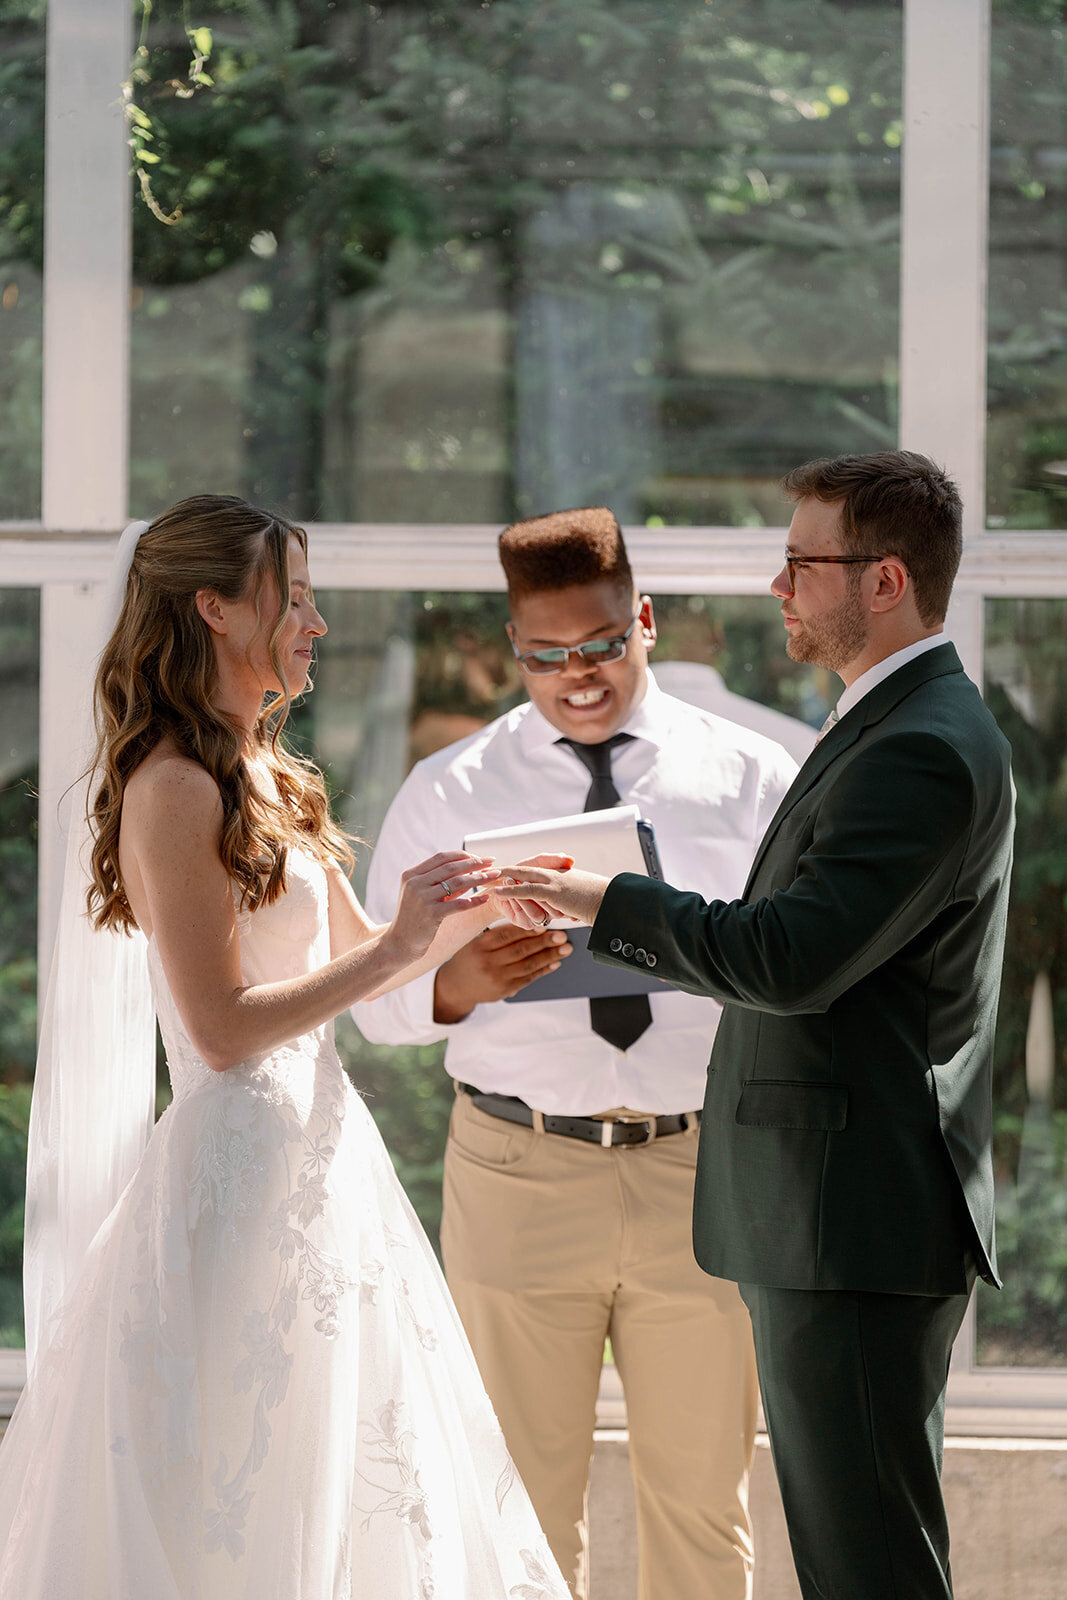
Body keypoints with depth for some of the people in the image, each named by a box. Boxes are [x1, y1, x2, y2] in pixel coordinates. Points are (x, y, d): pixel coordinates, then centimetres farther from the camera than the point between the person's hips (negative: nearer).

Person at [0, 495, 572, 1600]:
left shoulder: (266, 777, 13)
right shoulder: (177, 788, -15)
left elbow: (352, 954, 21)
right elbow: (223, 1028, -20)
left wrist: (482, 902, 10)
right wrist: (398, 948, -19)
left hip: (315, 1150, 10)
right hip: (246, 1162, -10)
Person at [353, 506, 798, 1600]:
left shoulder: (753, 781, 6)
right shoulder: (448, 795, 6)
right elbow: (375, 997, 5)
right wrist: (455, 987, -18)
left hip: (704, 1173, 0)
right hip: (518, 1171, 0)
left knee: (701, 1498, 7)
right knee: (523, 1497, 6)